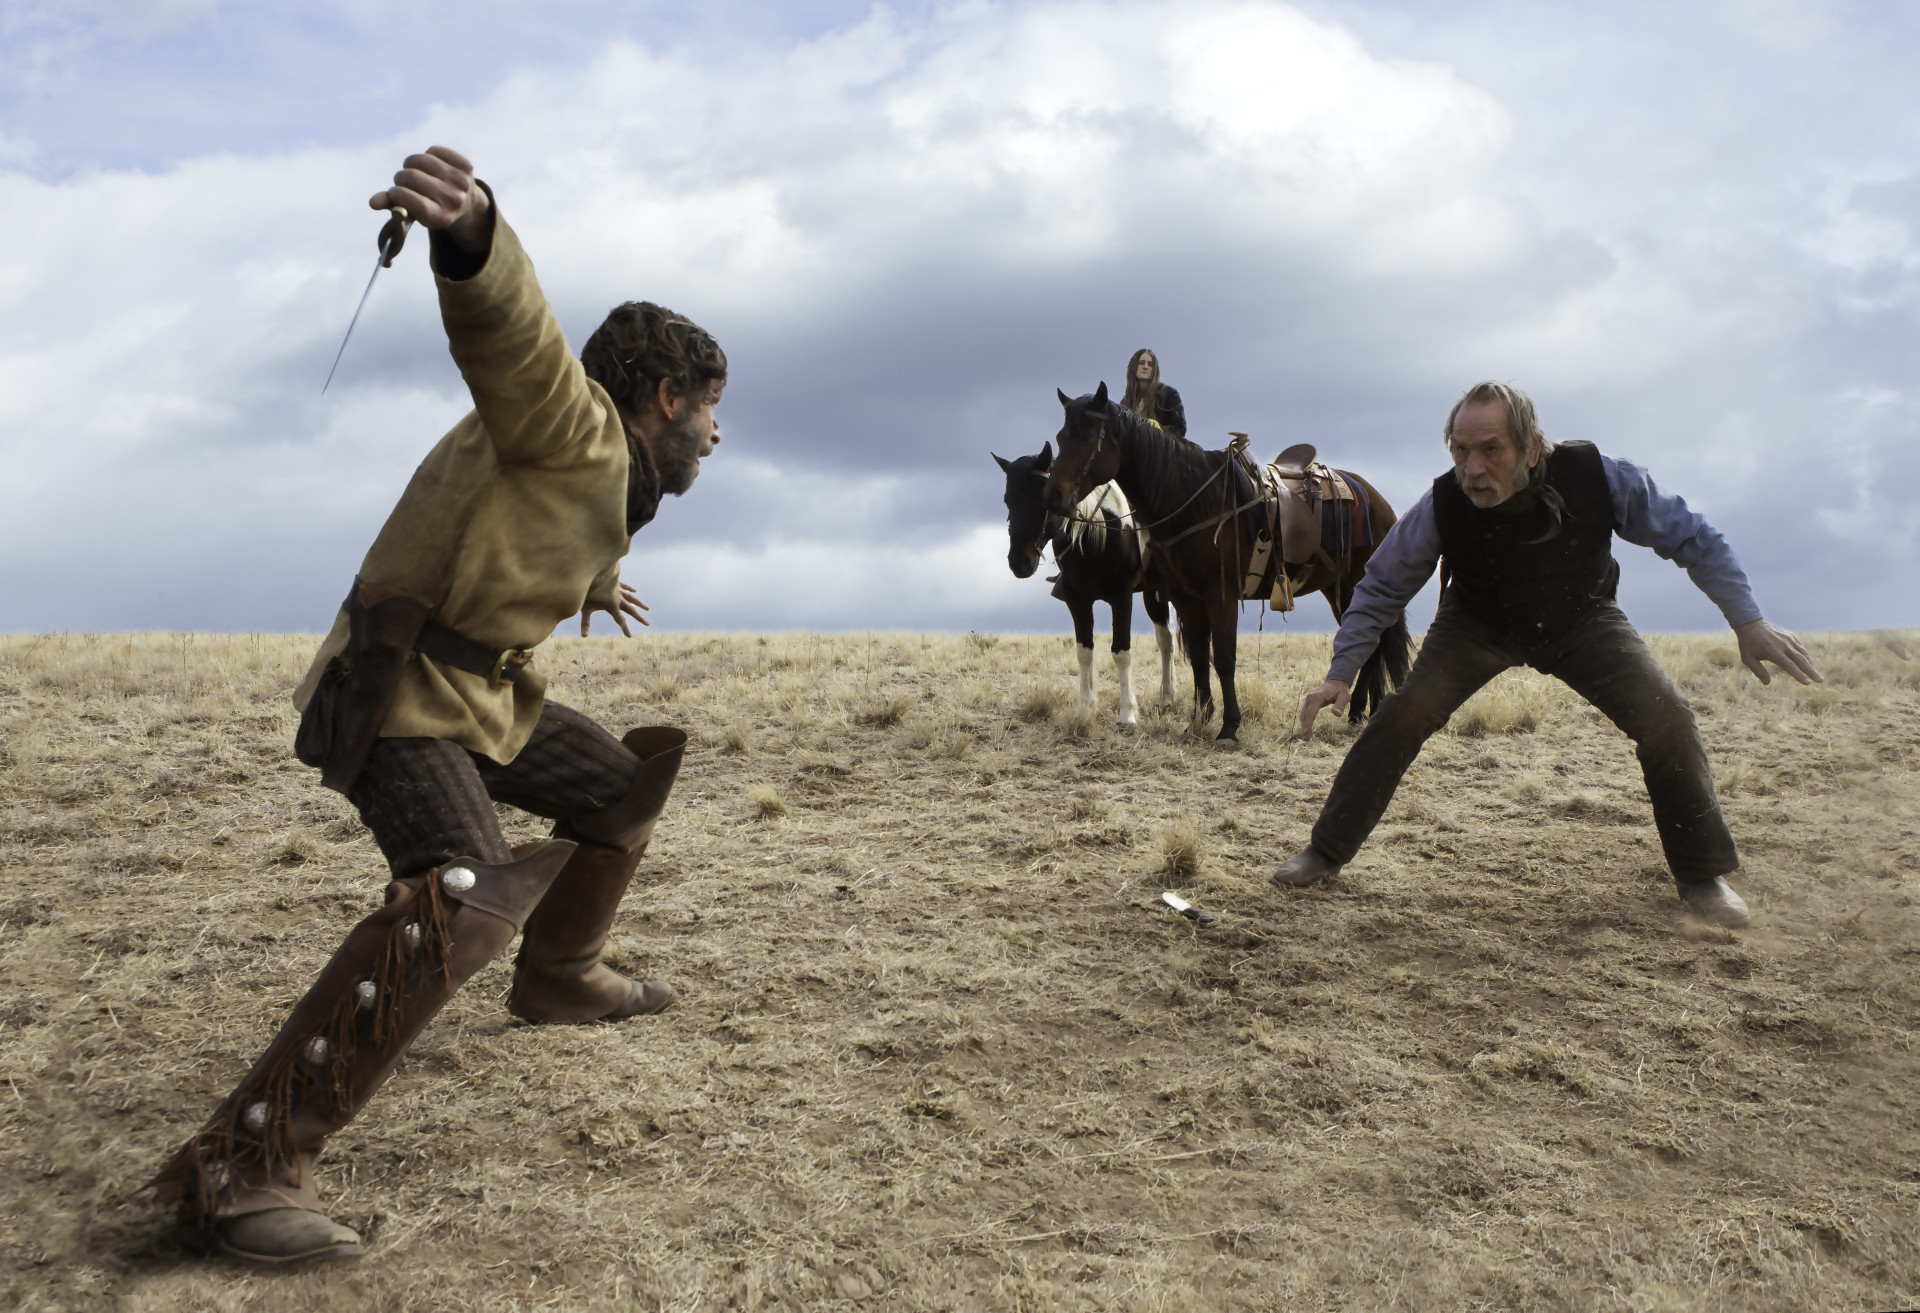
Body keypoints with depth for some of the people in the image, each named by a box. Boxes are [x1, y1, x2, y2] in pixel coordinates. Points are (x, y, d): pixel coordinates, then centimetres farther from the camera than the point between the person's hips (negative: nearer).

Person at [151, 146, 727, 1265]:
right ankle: (249, 1163, -28)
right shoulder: (569, 416, -14)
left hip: (488, 692, 11)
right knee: (462, 901, -31)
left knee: (626, 795, 23)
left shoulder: (605, 471, 16)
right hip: (397, 696, -10)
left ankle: (559, 976, 44)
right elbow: (508, 319, -37)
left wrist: (594, 583, 63)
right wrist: (471, 228, -59)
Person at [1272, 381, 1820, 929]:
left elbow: (1691, 538, -15)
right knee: (1404, 714, -21)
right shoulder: (1441, 507, -29)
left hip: (1581, 621, 1)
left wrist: (1748, 622, -21)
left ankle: (1702, 875, 5)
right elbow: (1382, 587, -13)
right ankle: (1326, 851, -5)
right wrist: (1341, 673, -21)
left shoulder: (1598, 477, -30)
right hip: (1478, 624, 0)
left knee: (1665, 718, -17)